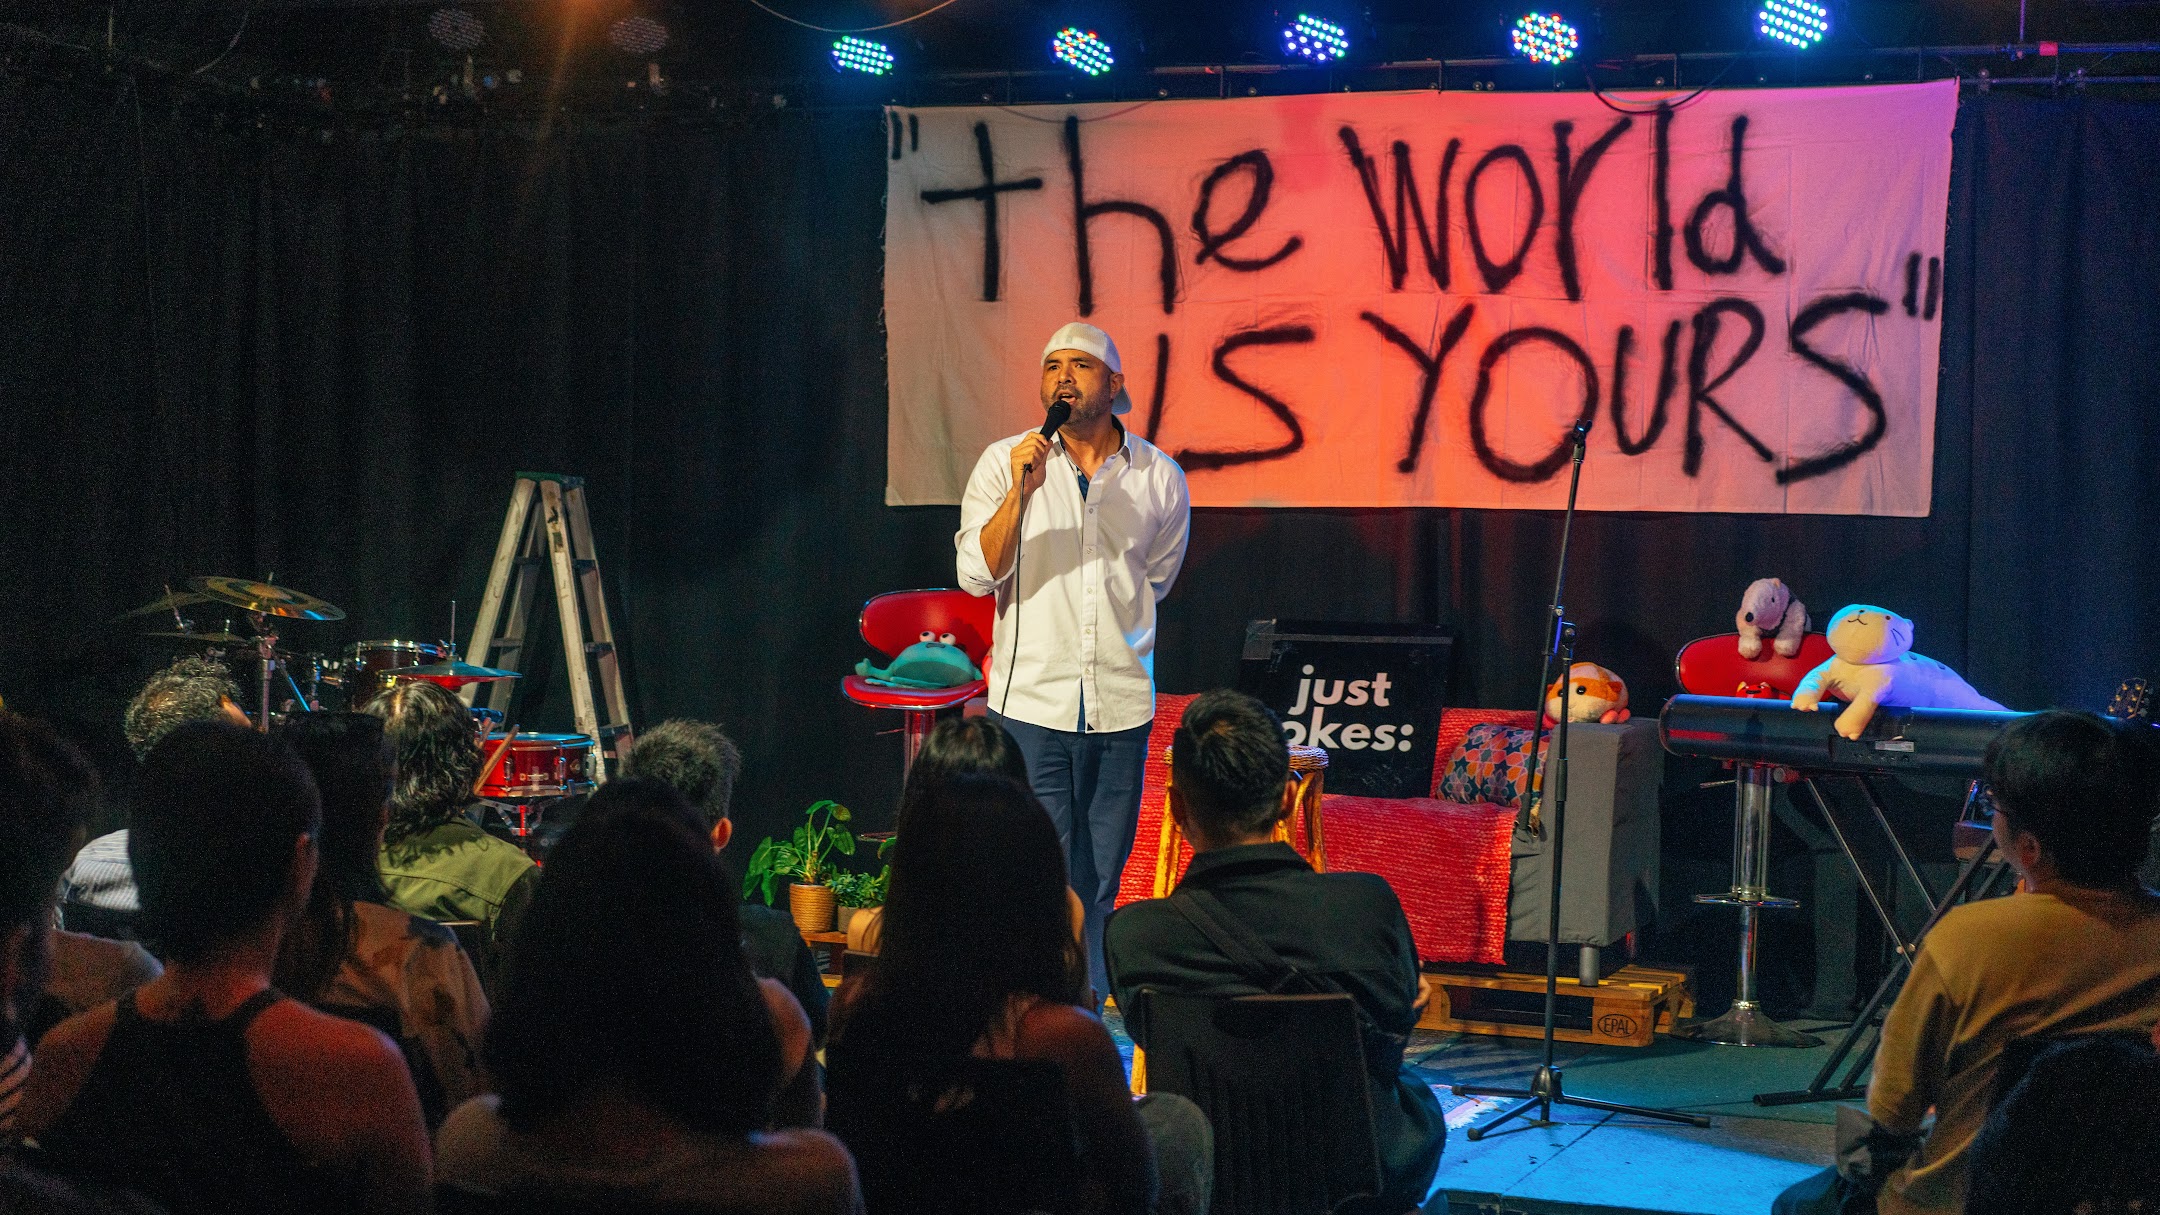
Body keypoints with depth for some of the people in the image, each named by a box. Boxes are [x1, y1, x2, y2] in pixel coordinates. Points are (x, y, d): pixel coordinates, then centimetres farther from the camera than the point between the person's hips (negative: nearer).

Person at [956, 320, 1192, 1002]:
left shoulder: (1160, 479, 4)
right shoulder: (1005, 461, 0)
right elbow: (977, 573, -9)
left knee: (1101, 882, 7)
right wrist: (1020, 492, -20)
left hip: (1120, 707, 2)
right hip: (1031, 701, -2)